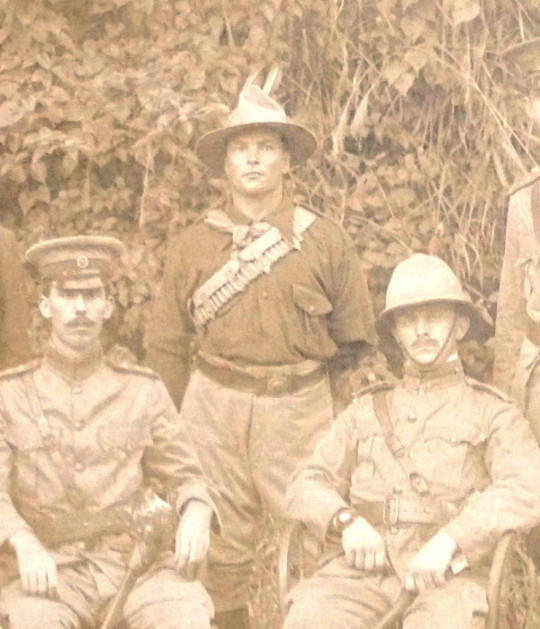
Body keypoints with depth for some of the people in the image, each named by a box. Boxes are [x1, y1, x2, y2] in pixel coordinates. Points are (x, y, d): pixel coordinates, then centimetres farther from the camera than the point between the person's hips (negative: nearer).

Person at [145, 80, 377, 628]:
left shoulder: (326, 241, 2)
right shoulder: (193, 244, 4)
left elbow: (354, 337, 11)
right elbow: (166, 345, 9)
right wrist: (169, 431, 7)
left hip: (300, 406, -1)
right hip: (214, 406, 1)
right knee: (217, 547, 8)